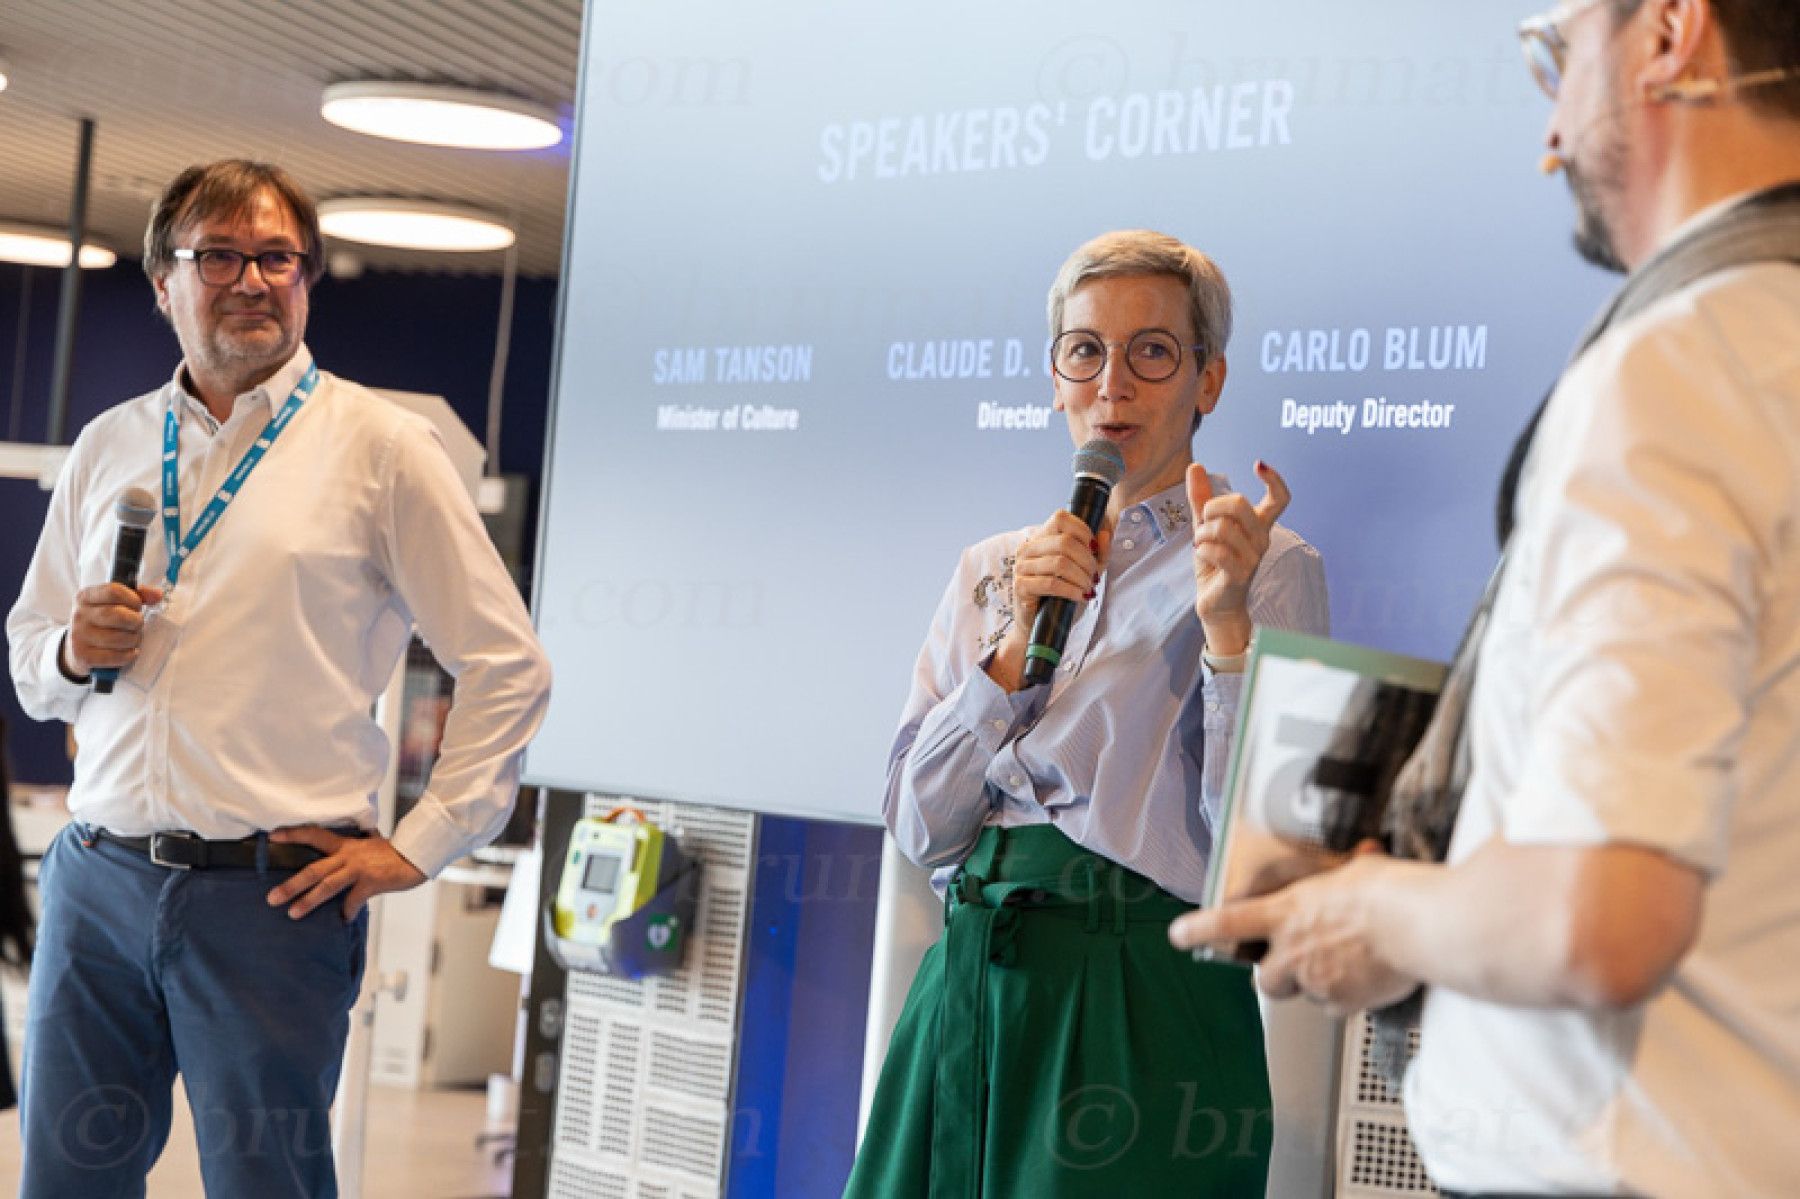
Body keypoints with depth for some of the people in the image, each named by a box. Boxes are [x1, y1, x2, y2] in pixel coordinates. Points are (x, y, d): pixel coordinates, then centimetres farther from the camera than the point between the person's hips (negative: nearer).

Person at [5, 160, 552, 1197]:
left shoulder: (382, 445, 0)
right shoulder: (108, 448, 13)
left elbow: (507, 665, -1)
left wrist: (418, 847, -5)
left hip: (277, 892, -4)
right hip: (99, 878, 4)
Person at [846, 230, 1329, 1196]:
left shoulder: (1265, 567, -1)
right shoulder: (990, 569, 12)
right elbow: (920, 825, 3)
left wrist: (1226, 623, -20)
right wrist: (1017, 639, -7)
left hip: (1142, 1006, -4)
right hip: (971, 986, 4)